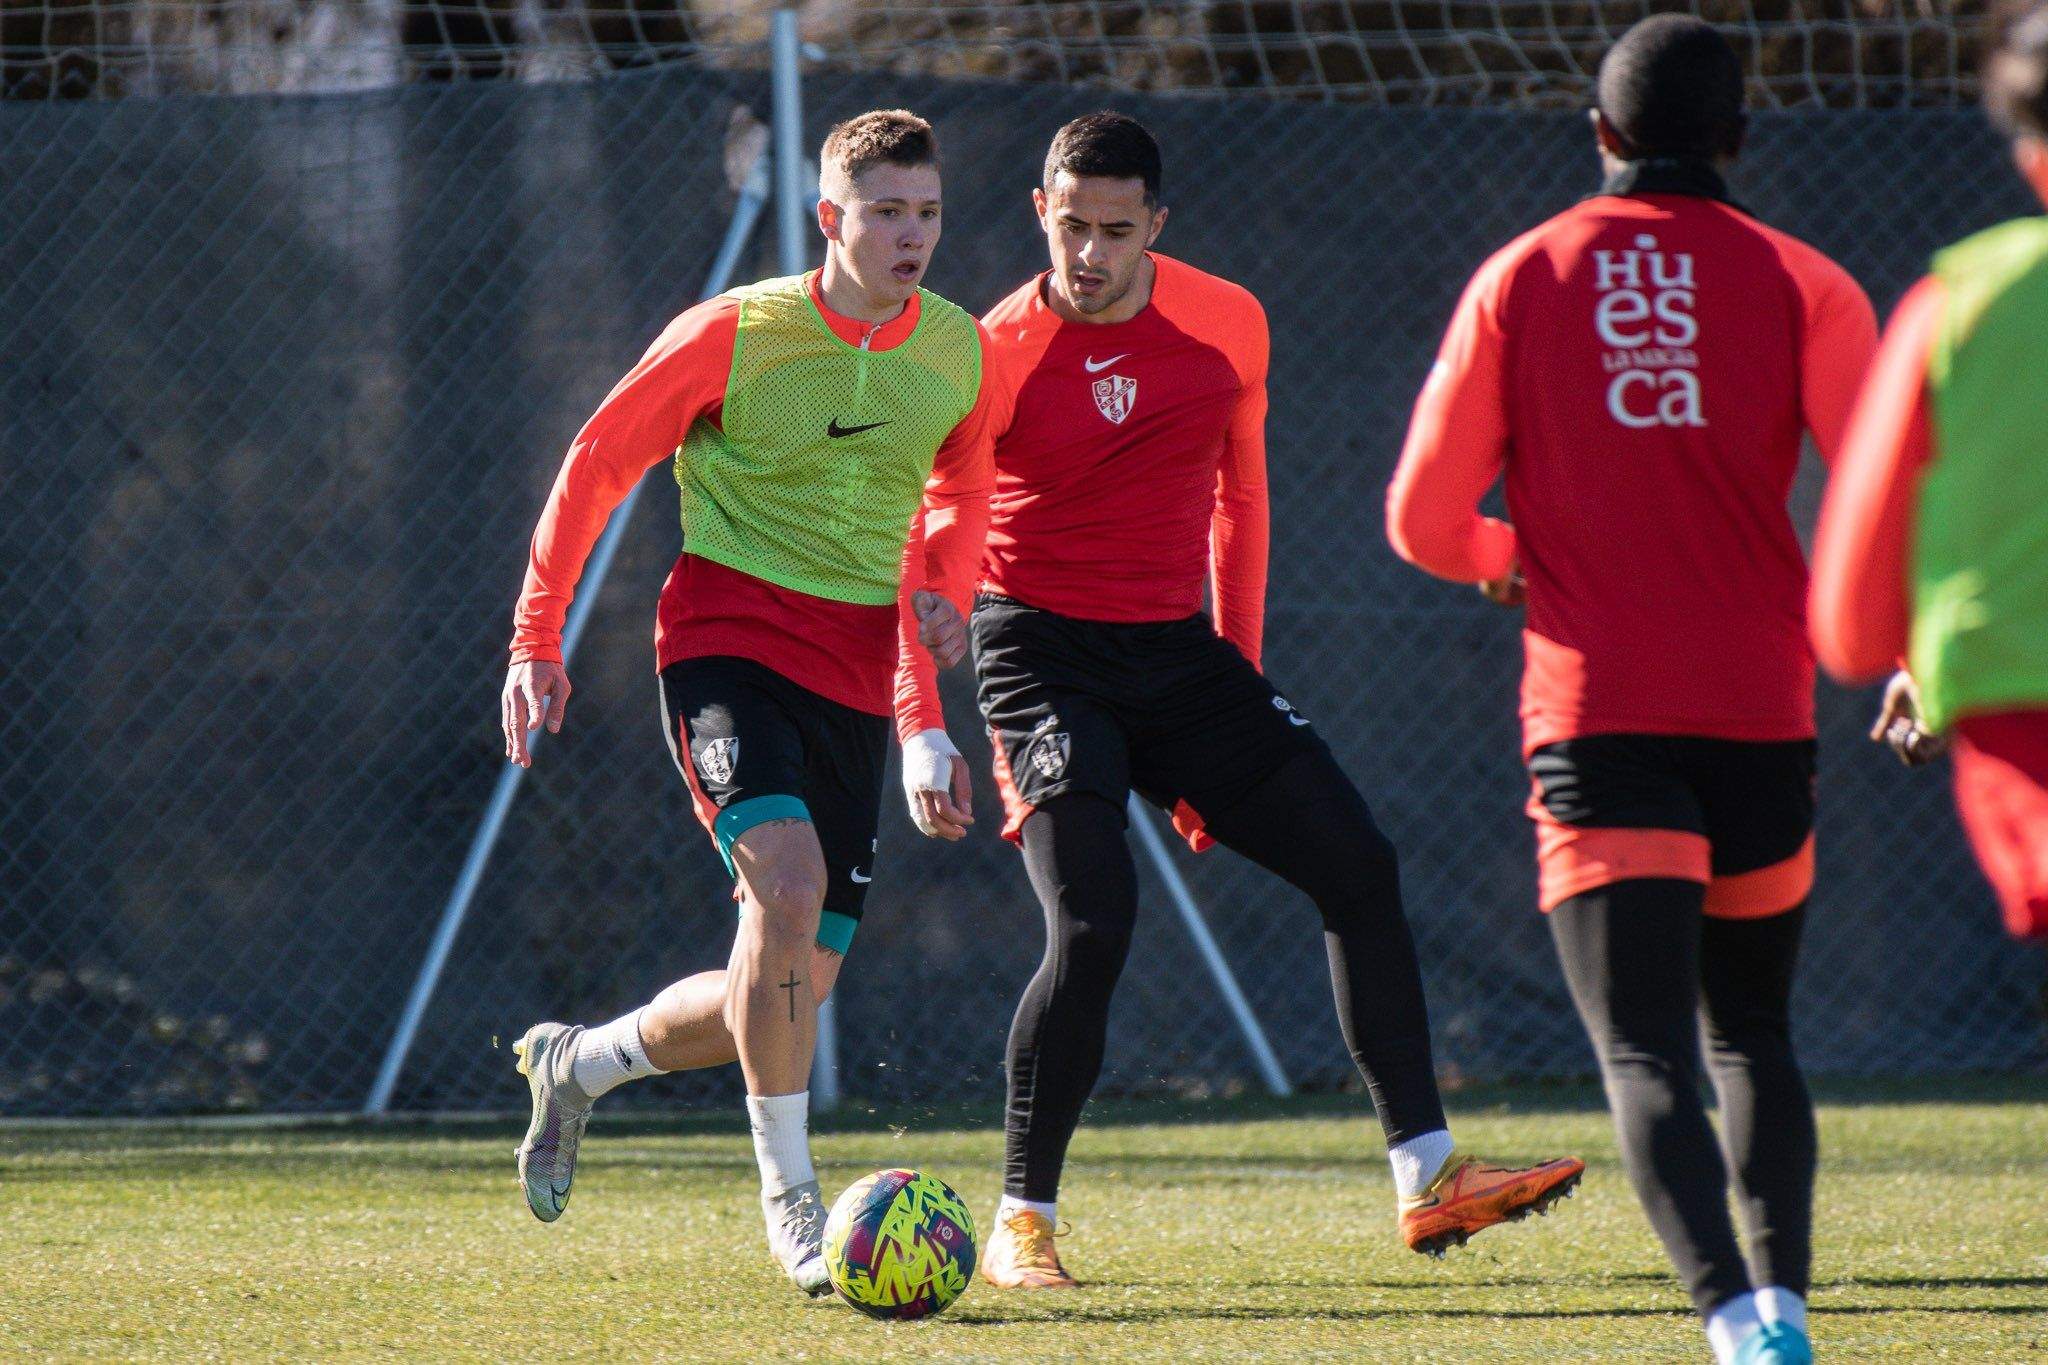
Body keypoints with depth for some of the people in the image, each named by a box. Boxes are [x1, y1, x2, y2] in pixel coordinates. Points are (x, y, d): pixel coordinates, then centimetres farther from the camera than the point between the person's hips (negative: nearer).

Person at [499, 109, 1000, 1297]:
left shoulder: (959, 352, 3)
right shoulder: (737, 336, -10)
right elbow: (600, 462, 0)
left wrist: (941, 589, 2)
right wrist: (537, 639, -1)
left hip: (853, 671, 5)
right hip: (729, 637, -5)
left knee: (791, 992, 4)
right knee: (788, 877, -30)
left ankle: (578, 1065, 33)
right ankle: (791, 1199, -19)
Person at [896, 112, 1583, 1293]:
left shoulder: (1228, 326, 1)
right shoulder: (996, 353, -11)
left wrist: (1240, 674, 15)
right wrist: (921, 727, -15)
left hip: (1180, 652, 5)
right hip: (1044, 653, -5)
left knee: (1359, 865, -1)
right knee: (1094, 924, -20)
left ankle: (1427, 1178, 5)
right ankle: (1021, 1225, -7)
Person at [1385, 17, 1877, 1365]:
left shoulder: (1519, 279, 5)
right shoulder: (1801, 283, 2)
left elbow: (1423, 521, 5)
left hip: (1597, 715, -1)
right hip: (1762, 709, 1)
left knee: (1647, 1052, -9)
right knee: (1753, 1028, 22)